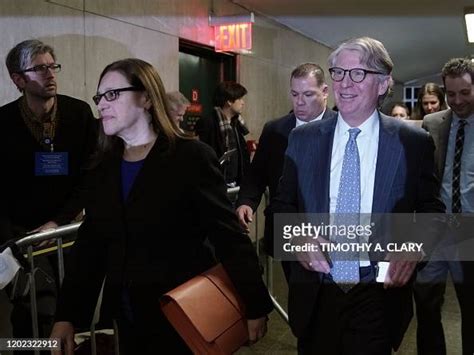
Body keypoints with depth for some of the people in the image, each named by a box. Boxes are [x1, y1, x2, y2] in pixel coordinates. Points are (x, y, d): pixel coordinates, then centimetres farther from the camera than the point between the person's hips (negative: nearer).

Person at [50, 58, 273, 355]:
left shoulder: (192, 157, -12)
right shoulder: (103, 168, 6)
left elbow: (229, 238, -13)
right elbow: (90, 245, 7)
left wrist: (256, 307, -12)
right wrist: (67, 316, 1)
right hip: (129, 320, 6)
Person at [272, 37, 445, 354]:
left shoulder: (414, 143, -4)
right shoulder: (303, 139, 2)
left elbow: (431, 209, 3)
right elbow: (283, 204, 8)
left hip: (378, 297, -2)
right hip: (315, 295, 2)